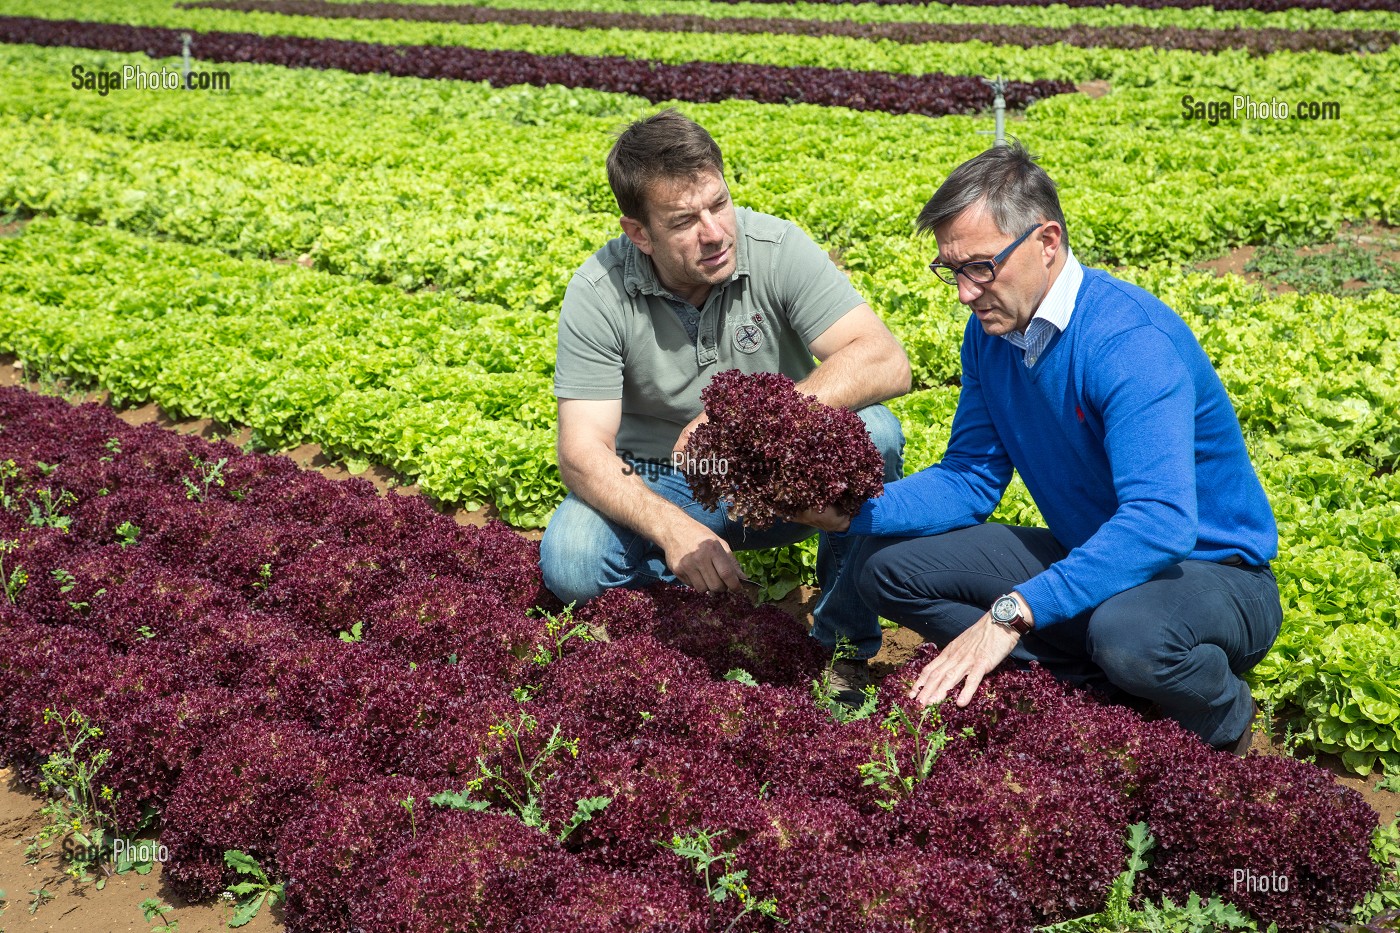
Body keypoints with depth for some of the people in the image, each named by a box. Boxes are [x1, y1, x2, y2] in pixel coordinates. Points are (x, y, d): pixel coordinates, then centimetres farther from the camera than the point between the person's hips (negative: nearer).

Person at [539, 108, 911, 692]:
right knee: (570, 564, -29)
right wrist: (671, 529, -39)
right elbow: (583, 453, -21)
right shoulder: (597, 295, -17)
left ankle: (843, 634, -10)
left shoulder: (777, 250, -18)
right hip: (659, 486, 0)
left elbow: (887, 363, -26)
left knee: (872, 433, -30)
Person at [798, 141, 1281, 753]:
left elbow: (1159, 521, -39)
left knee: (1128, 633, -41)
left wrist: (1013, 613, -44)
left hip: (1214, 574, -7)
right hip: (1090, 559, 8)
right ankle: (1100, 686, -8)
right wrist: (849, 513, -15)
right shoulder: (991, 331, -2)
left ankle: (1225, 718, -4)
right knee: (887, 566, -2)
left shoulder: (1130, 340, -27)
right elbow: (971, 478, 1)